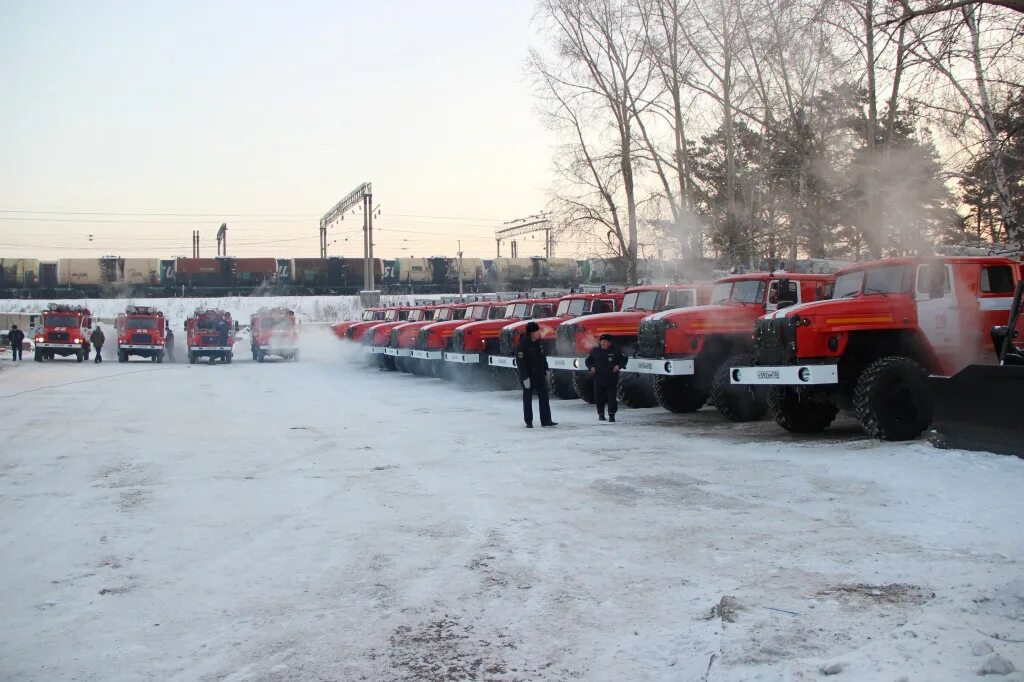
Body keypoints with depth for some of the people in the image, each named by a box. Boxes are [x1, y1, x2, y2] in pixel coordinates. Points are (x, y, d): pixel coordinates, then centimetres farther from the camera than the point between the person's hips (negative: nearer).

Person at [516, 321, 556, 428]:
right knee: (528, 399, 5)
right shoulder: (523, 345, -18)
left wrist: (546, 370, 17)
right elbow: (520, 362, -20)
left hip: (540, 375, 7)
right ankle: (528, 422, 14)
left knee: (544, 397, 5)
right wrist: (525, 378, -22)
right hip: (528, 377, -7)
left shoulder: (538, 343, 5)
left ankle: (546, 420, 10)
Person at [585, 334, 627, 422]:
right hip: (598, 378, 2)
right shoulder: (595, 351, 5)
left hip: (612, 379, -2)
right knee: (599, 397, 8)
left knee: (612, 397, -7)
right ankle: (601, 414, 22)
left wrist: (619, 366, -7)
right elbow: (588, 360, 16)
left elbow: (623, 359, 9)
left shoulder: (615, 350, 0)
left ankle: (611, 414, -4)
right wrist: (591, 367, -1)